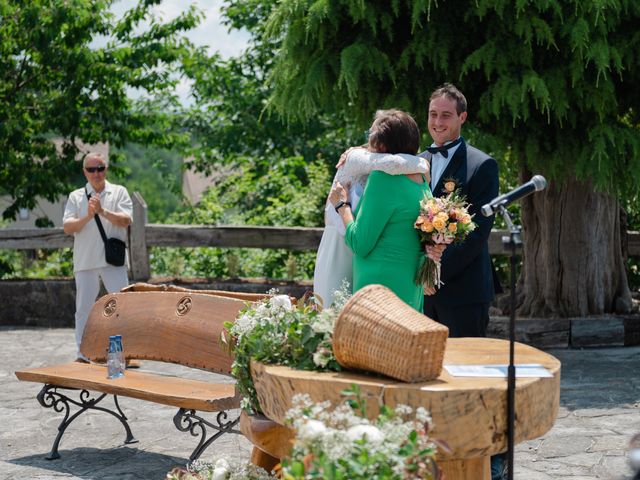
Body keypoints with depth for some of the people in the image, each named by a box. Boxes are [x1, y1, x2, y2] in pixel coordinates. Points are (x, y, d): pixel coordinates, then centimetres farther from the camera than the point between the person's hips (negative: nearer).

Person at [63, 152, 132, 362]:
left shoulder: (119, 192, 7)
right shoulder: (76, 196, 9)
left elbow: (126, 221, -6)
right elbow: (67, 227, -1)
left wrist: (103, 211, -18)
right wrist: (87, 216, -17)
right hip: (85, 261, 1)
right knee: (84, 308, 4)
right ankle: (82, 355, 11)